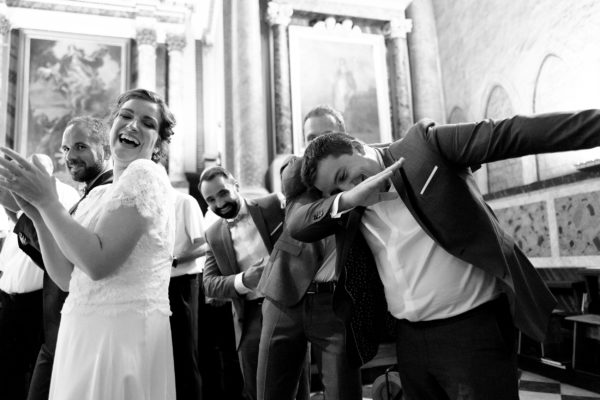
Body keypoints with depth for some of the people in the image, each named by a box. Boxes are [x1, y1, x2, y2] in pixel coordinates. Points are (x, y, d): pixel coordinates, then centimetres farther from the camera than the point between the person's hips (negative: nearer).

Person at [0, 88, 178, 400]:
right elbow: (67, 277, 8)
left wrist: (46, 200, -13)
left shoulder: (146, 174, -11)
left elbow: (99, 263, -19)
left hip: (125, 331, -7)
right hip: (85, 331, 7)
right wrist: (37, 213, 0)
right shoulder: (98, 194, 13)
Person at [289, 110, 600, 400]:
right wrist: (346, 199, -20)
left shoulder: (423, 144, -9)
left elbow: (508, 134, -13)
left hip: (473, 329, -5)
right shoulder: (350, 207, 5)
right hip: (410, 338, 6)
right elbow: (296, 226, -3)